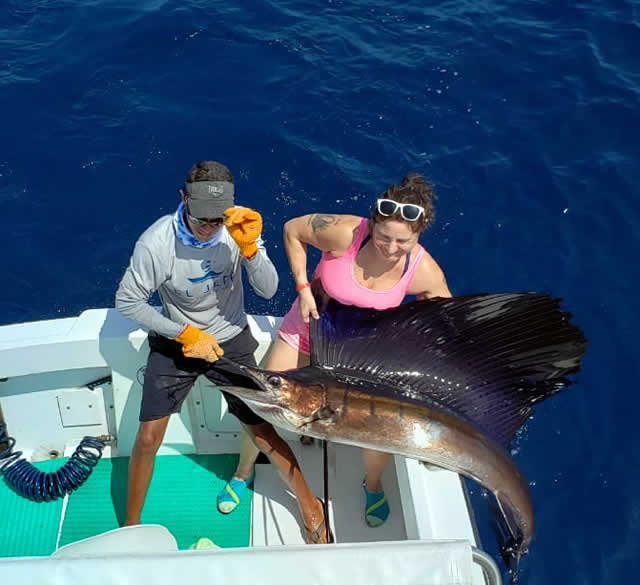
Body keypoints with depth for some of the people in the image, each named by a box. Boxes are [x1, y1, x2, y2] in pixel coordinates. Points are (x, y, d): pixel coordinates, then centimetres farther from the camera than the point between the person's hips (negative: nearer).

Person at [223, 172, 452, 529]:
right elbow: (293, 230, -14)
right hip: (306, 331, 0)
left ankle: (373, 486, 31)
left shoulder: (424, 272, -27)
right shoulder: (345, 233, -33)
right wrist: (303, 288, -18)